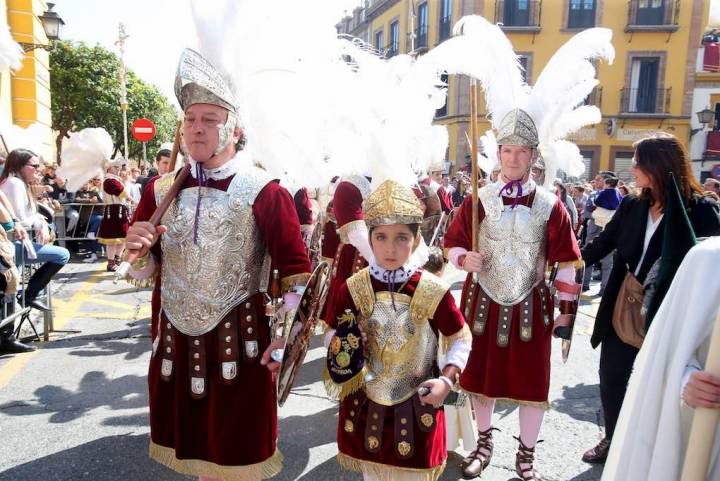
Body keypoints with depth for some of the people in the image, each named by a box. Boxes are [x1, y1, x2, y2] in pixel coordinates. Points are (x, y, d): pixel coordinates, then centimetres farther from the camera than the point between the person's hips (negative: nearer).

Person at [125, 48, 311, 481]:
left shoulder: (265, 191, -11)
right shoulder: (161, 190, 4)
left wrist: (285, 339, -16)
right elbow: (144, 273, 11)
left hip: (239, 344, -4)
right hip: (174, 341, 5)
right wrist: (139, 249, -11)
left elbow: (296, 271, -11)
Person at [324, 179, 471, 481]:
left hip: (417, 410, -1)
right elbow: (332, 334, 2)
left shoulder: (433, 291, -15)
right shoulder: (353, 289, -11)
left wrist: (447, 379, -14)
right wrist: (340, 349, -19)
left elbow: (460, 339, -2)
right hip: (365, 406, 2)